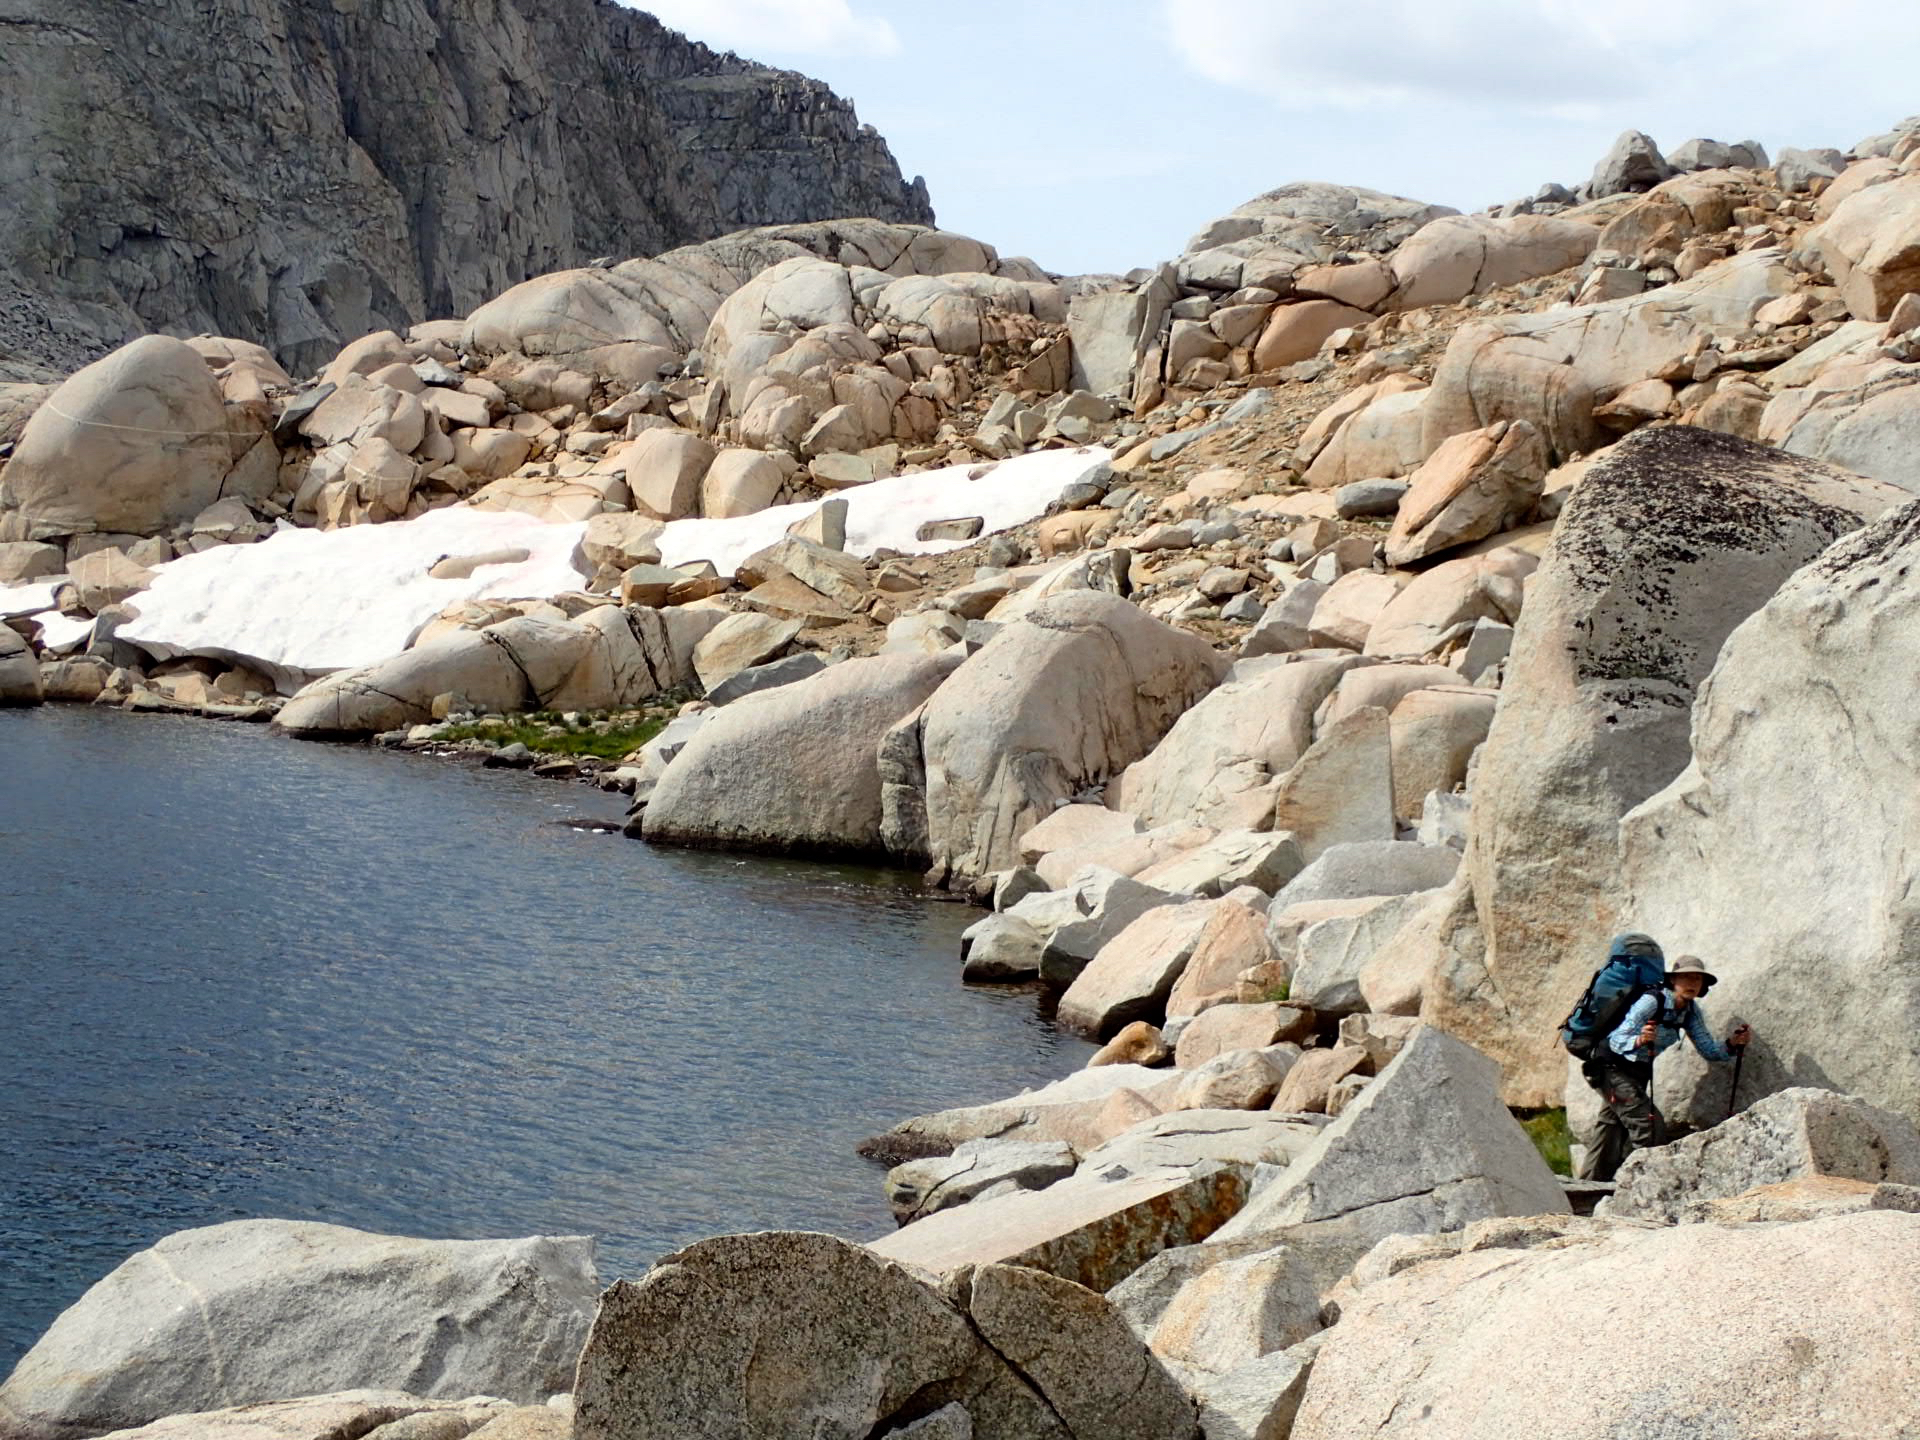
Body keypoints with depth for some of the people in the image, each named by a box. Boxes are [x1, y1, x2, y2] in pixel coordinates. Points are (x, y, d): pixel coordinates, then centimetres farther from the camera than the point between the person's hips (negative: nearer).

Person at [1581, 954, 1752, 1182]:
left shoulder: (1691, 1010, -2)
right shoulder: (1651, 1002, -25)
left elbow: (1709, 1051, -1)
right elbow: (1616, 1040, -30)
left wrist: (1732, 1044, -20)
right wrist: (1639, 1041, -51)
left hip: (1638, 1074, 8)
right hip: (1613, 1068, -8)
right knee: (1651, 1125, -18)